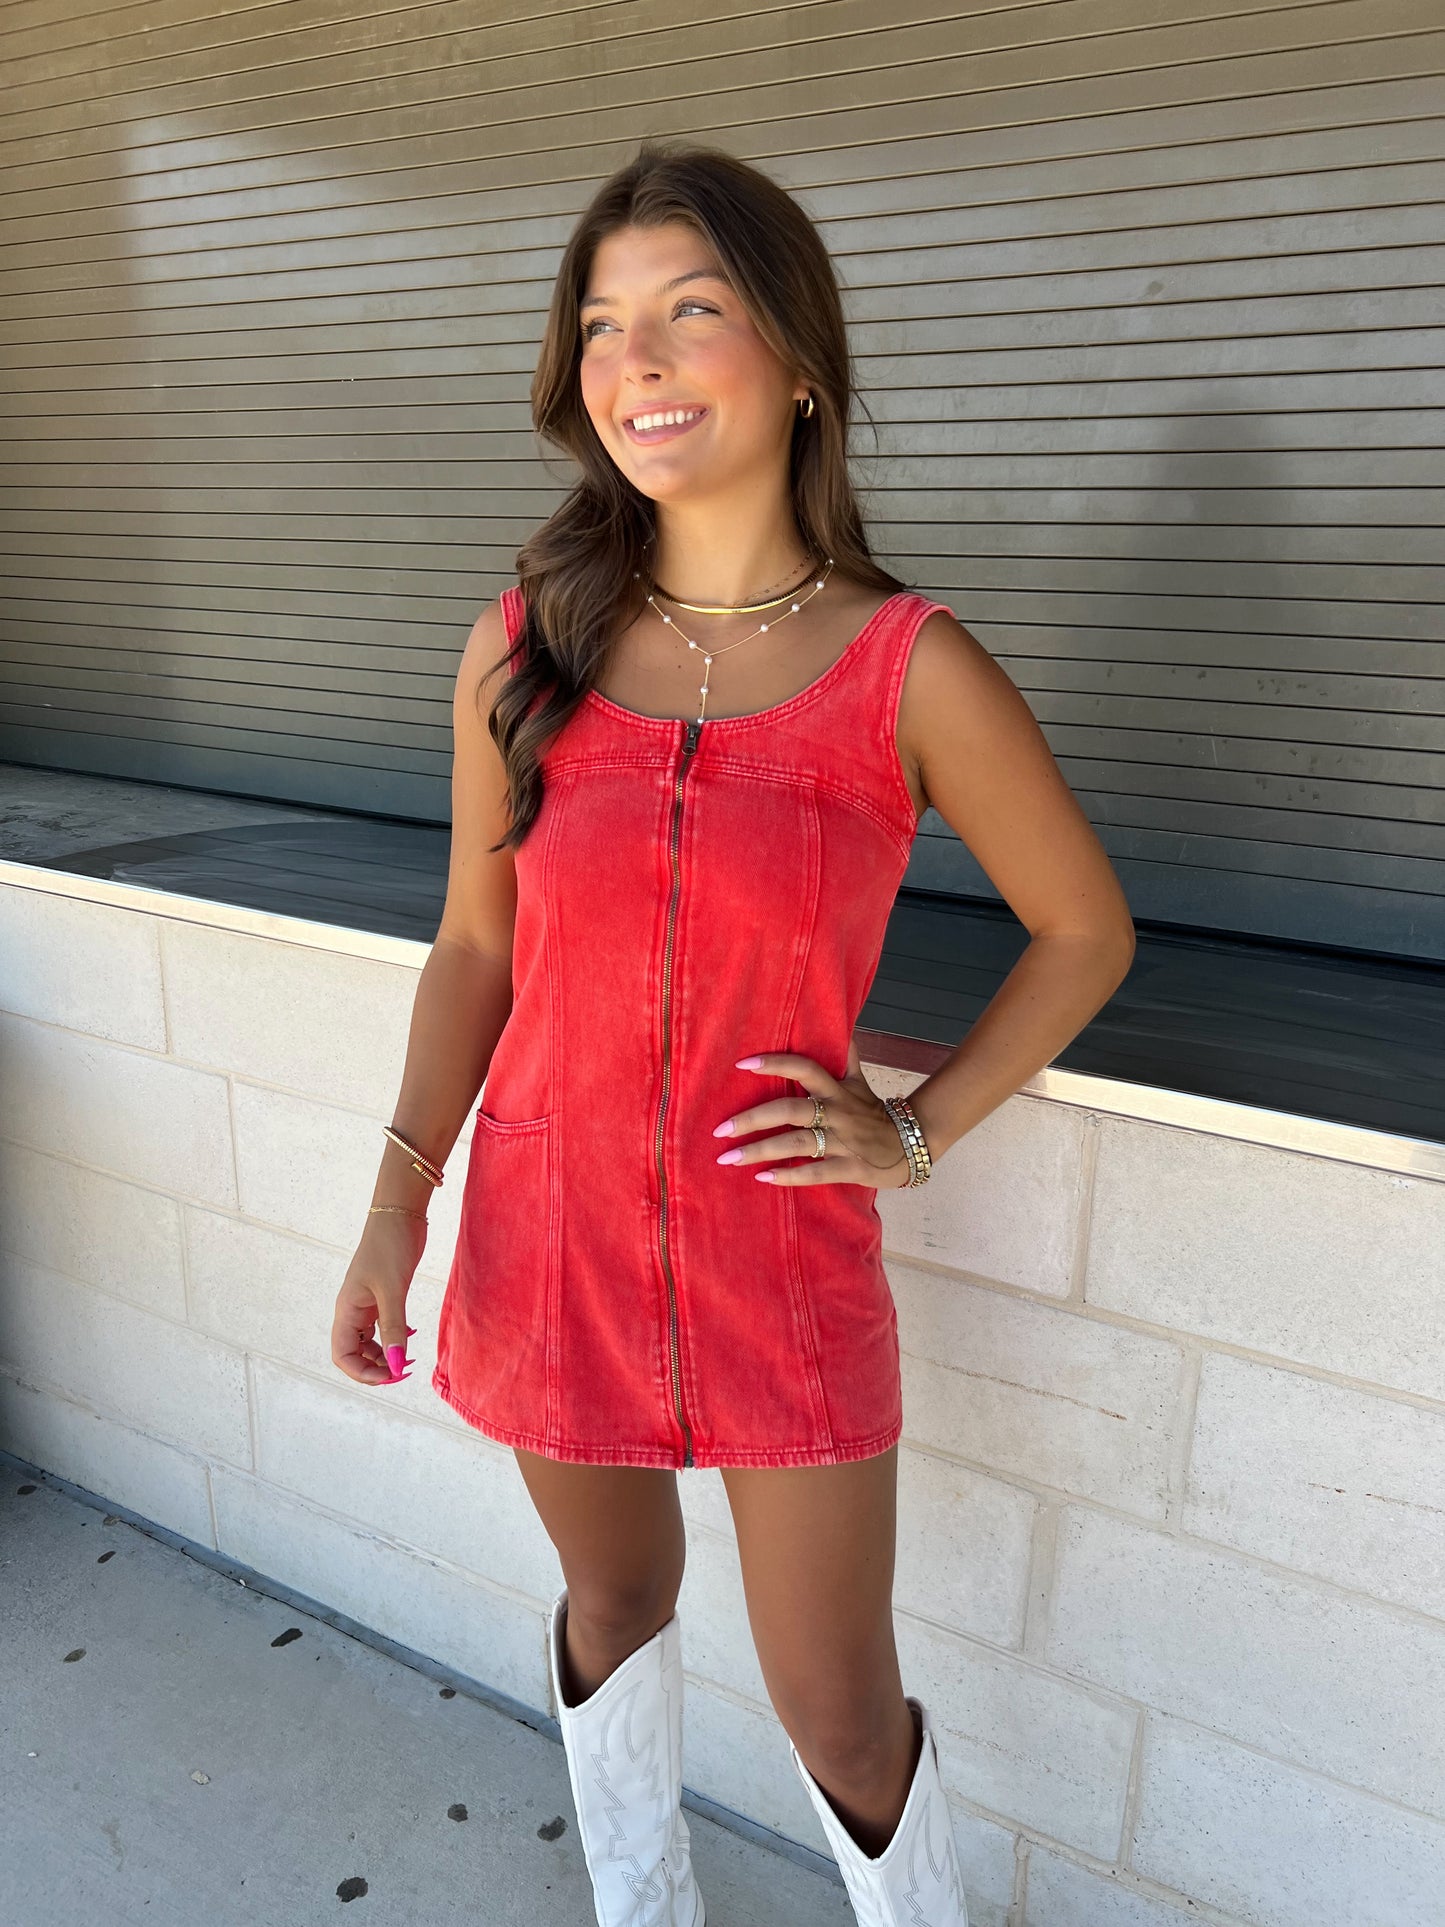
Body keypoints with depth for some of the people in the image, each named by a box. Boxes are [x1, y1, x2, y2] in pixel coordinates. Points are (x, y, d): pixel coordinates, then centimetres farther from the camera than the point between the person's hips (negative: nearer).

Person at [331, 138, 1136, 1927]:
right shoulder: (523, 648, -5)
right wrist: (399, 1201, -4)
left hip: (783, 1257, -2)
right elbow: (475, 945, 2)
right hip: (550, 1233, 3)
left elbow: (1084, 929, -1)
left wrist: (915, 1132, -6)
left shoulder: (911, 669, -12)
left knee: (841, 1719, 11)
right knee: (614, 1599, 26)